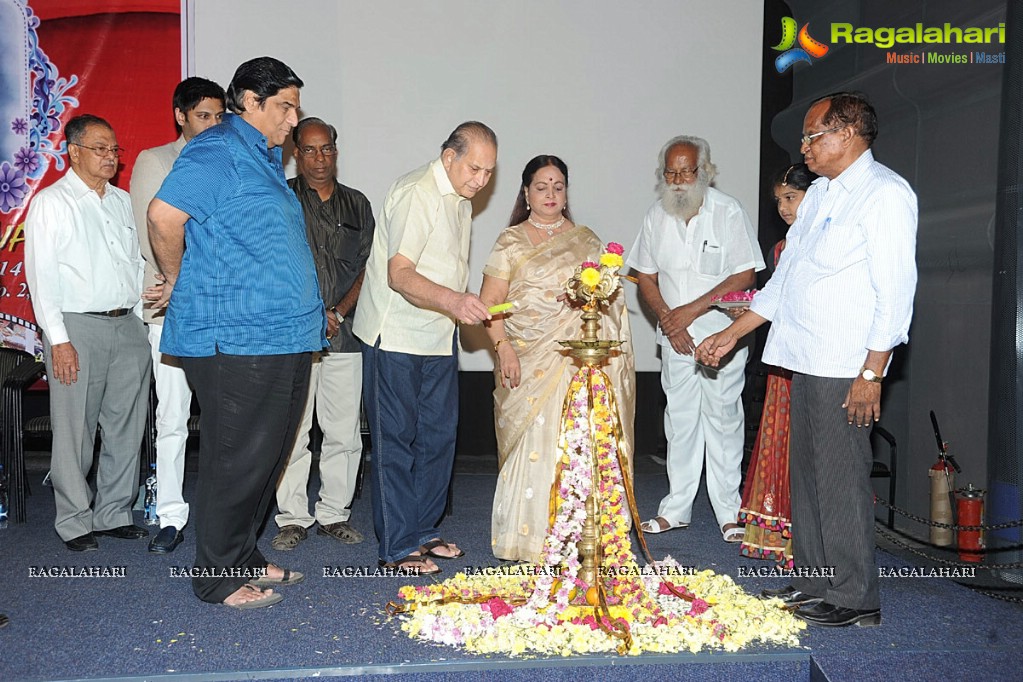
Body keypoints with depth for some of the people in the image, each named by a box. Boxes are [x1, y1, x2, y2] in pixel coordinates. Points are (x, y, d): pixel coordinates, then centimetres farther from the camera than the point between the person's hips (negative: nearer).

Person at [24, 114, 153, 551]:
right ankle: (75, 522, 13)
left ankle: (113, 514, 20)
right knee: (75, 431, 0)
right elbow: (42, 275, -6)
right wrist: (58, 340, -13)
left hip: (128, 326, 5)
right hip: (78, 326, -5)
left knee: (126, 427, 8)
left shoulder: (123, 201, 16)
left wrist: (141, 319, 11)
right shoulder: (51, 202, -1)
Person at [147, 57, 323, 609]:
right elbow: (164, 214, -20)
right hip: (236, 340, -9)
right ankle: (217, 578, 13)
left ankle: (244, 559, 29)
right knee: (236, 460, -1)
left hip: (282, 337, 10)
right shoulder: (218, 151, -9)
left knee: (267, 456, 15)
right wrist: (177, 280, -7)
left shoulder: (264, 159, 21)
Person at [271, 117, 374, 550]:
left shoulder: (357, 204, 15)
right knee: (292, 429, -1)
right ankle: (293, 518, 11)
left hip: (345, 333, 3)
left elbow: (368, 267, 10)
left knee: (344, 430, 5)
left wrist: (338, 312, -4)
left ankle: (334, 514, 17)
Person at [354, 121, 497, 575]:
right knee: (396, 438, -2)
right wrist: (452, 301, -40)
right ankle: (396, 547, 7)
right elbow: (399, 275, -27)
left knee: (439, 433, 11)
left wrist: (462, 307, 19)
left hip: (438, 335, 9)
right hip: (396, 337, -9)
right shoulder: (416, 194, -17)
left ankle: (422, 531, 24)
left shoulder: (458, 198, 13)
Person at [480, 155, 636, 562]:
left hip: (578, 362, 2)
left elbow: (608, 298, 16)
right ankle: (527, 539, 9)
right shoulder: (511, 242, 7)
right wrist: (503, 348, -12)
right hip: (527, 362, -2)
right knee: (531, 447, -3)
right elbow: (489, 304, 0)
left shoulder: (586, 240, 14)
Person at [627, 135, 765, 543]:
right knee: (680, 420, 9)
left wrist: (690, 310, -15)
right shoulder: (656, 216, 5)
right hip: (675, 337, 4)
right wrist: (667, 318, -6)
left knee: (723, 419, -2)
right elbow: (646, 277, 9)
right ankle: (676, 509, 18)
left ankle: (728, 513, 9)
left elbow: (744, 276, -11)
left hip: (721, 332, -4)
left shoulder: (728, 212, -9)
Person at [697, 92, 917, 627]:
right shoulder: (818, 193, 18)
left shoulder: (885, 193, -7)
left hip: (847, 368, -8)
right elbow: (783, 279, 21)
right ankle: (811, 580, 26)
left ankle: (853, 598, 10)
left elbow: (895, 290, -14)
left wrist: (872, 371, -18)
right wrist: (731, 335, 19)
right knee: (805, 472, 13)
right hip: (805, 361, 9)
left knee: (841, 478, -3)